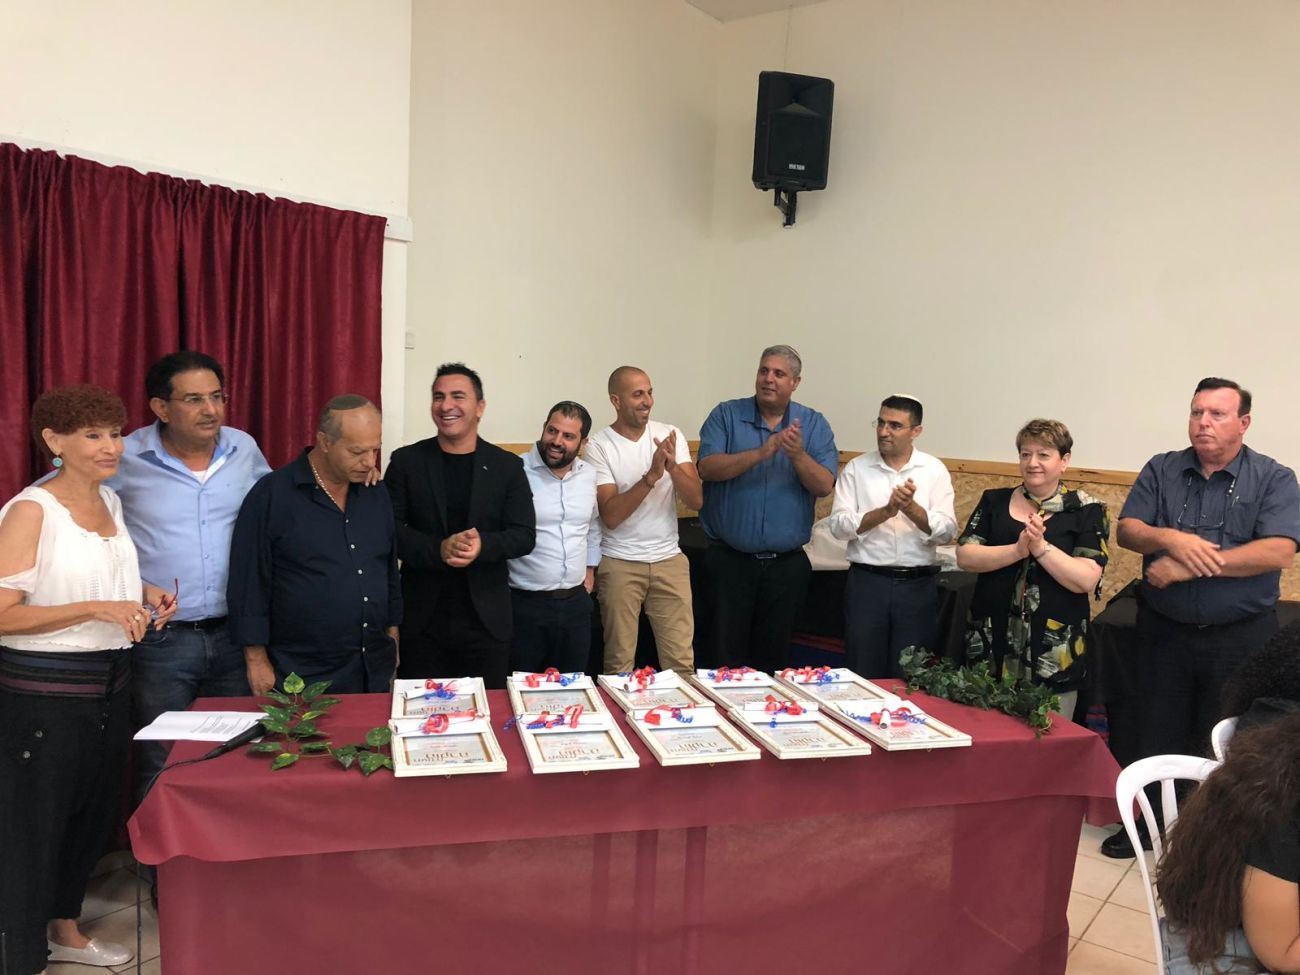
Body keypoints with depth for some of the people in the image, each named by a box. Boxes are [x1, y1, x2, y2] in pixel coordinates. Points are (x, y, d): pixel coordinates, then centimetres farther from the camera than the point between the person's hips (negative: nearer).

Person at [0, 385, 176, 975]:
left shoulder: (110, 501, 7)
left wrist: (144, 594, 5)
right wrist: (97, 609, -25)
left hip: (109, 684, 8)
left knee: (96, 811, 20)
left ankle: (63, 927, 40)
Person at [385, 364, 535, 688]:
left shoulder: (507, 466, 1)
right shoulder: (406, 461, 0)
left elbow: (524, 536, -2)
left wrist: (483, 544, -22)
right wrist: (438, 550, -20)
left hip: (486, 620, 1)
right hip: (422, 620, 0)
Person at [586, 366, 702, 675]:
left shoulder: (670, 435, 2)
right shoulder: (599, 446, -7)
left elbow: (697, 500, -3)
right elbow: (611, 516, -15)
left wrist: (673, 467, -20)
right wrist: (651, 476, -23)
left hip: (669, 559, 3)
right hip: (620, 564, -2)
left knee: (681, 659, 5)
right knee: (620, 662, 6)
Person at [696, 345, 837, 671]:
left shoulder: (814, 425, 3)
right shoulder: (726, 415, 0)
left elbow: (825, 486, -6)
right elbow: (707, 468, -14)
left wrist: (798, 455, -23)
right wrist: (761, 453, -24)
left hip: (787, 562, 2)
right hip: (730, 559, -1)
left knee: (774, 656, 14)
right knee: (727, 655, 6)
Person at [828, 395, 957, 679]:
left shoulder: (934, 470, 3)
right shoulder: (856, 468, 2)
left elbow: (947, 532, -5)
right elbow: (838, 526, -7)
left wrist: (911, 508, -20)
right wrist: (886, 511, -19)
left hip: (918, 584, 0)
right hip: (866, 581, 0)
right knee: (862, 676, 6)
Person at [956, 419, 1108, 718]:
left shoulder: (1086, 510, 1)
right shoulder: (994, 501, 8)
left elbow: (1087, 580, -9)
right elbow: (964, 557, -3)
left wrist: (1040, 547, -17)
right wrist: (1017, 550, -15)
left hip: (1053, 654, -2)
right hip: (992, 643, 2)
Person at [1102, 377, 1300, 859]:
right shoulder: (1161, 470, 3)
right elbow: (1127, 530, -3)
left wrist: (1192, 565, -21)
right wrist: (1170, 539, -24)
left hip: (1239, 636, -2)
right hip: (1165, 631, 2)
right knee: (1158, 737, 13)